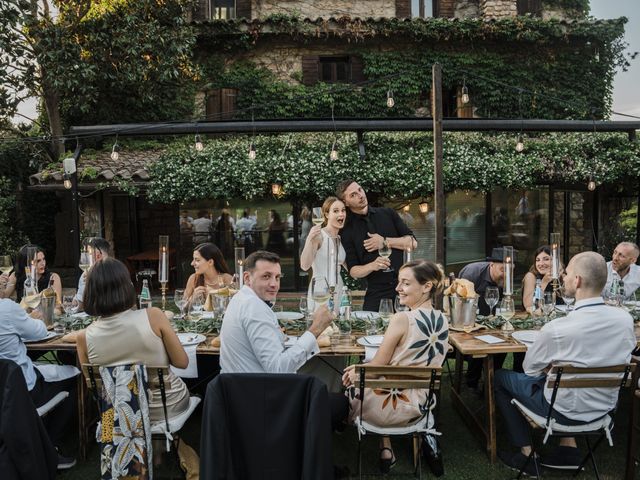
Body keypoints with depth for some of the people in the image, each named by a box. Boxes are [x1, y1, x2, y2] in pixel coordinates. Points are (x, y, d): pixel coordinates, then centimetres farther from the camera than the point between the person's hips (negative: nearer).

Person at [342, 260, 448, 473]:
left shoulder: (402, 319, -23)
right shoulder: (442, 321, -1)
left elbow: (378, 367, -14)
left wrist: (357, 372, 8)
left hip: (390, 406, -6)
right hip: (419, 405, 6)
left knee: (351, 384, 24)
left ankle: (386, 450, 30)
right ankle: (386, 449, 25)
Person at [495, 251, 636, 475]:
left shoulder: (556, 328, -29)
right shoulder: (626, 319, -14)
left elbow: (530, 368, -11)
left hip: (565, 411, -5)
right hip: (604, 407, 6)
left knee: (499, 377, 14)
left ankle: (527, 453, 16)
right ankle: (568, 448, 26)